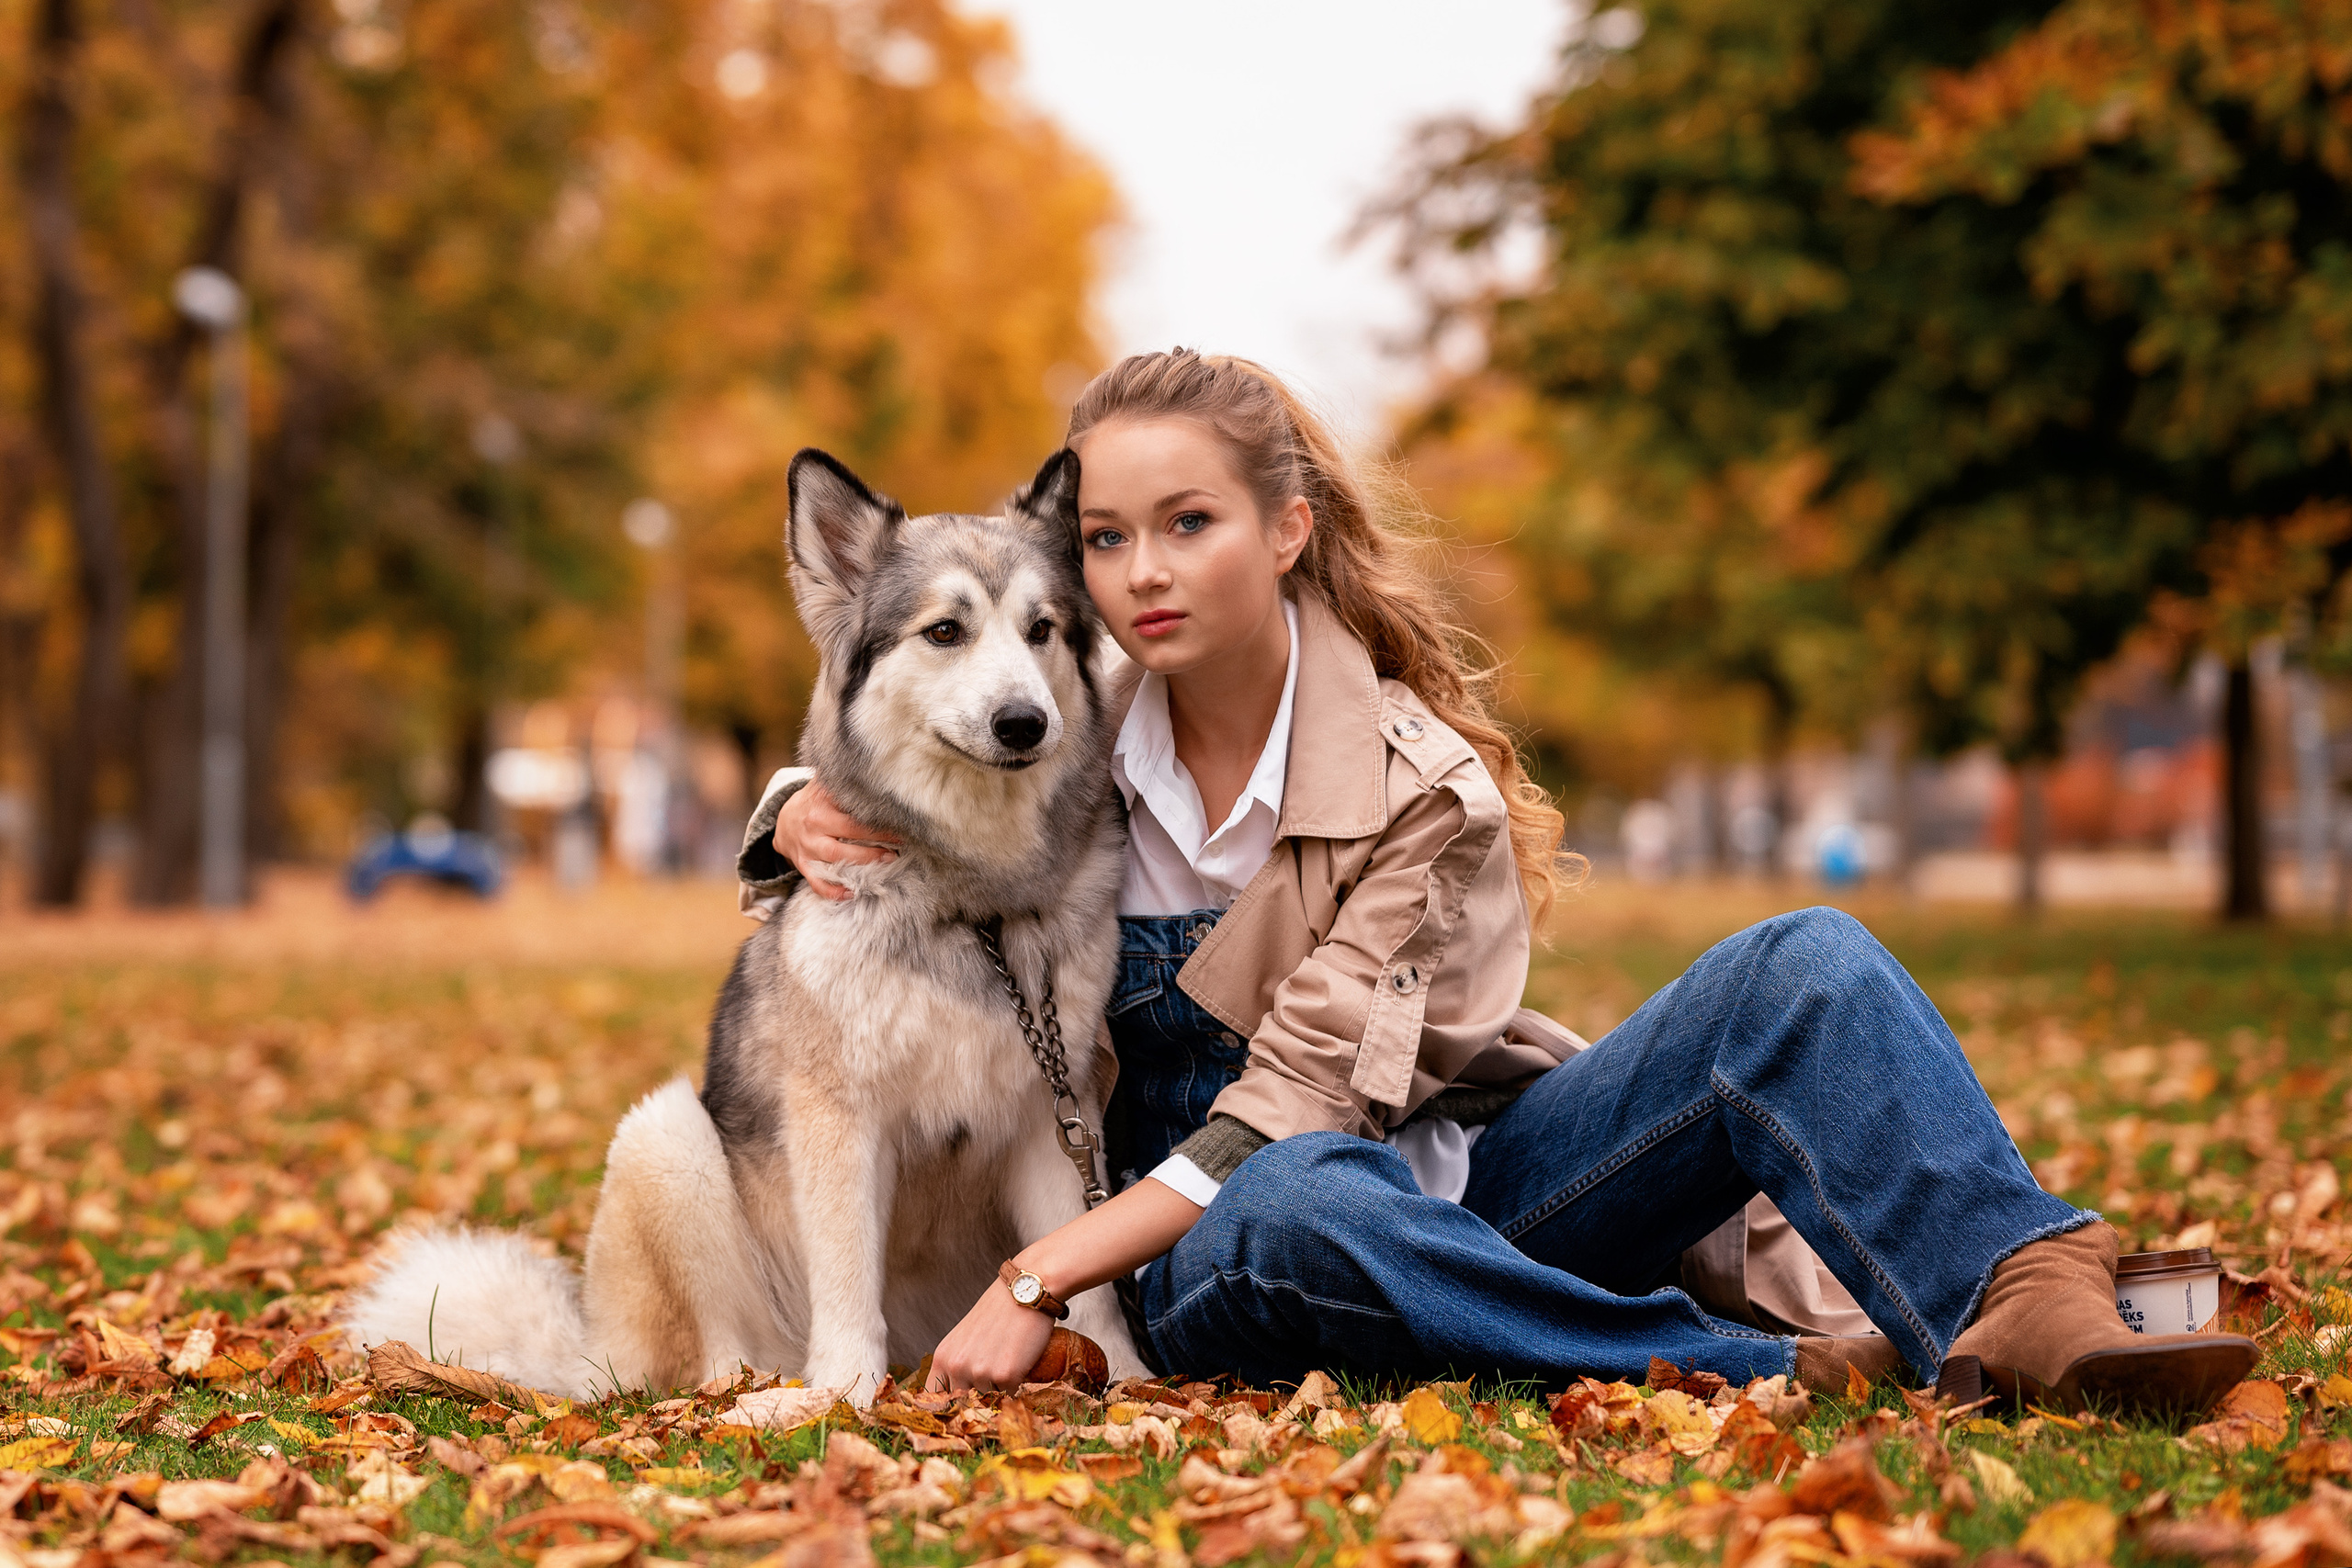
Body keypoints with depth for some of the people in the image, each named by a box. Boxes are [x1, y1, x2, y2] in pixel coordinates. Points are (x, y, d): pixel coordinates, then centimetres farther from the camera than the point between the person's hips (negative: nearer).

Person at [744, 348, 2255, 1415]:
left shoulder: (1422, 789, -9)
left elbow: (1301, 1097, -18)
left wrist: (1042, 1280, -27)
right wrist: (804, 821, -9)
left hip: (1466, 1186, 1)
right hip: (1209, 1245, 0)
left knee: (1805, 969, -22)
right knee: (1294, 1214, -41)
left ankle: (2026, 1299, -43)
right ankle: (1774, 1377, -39)